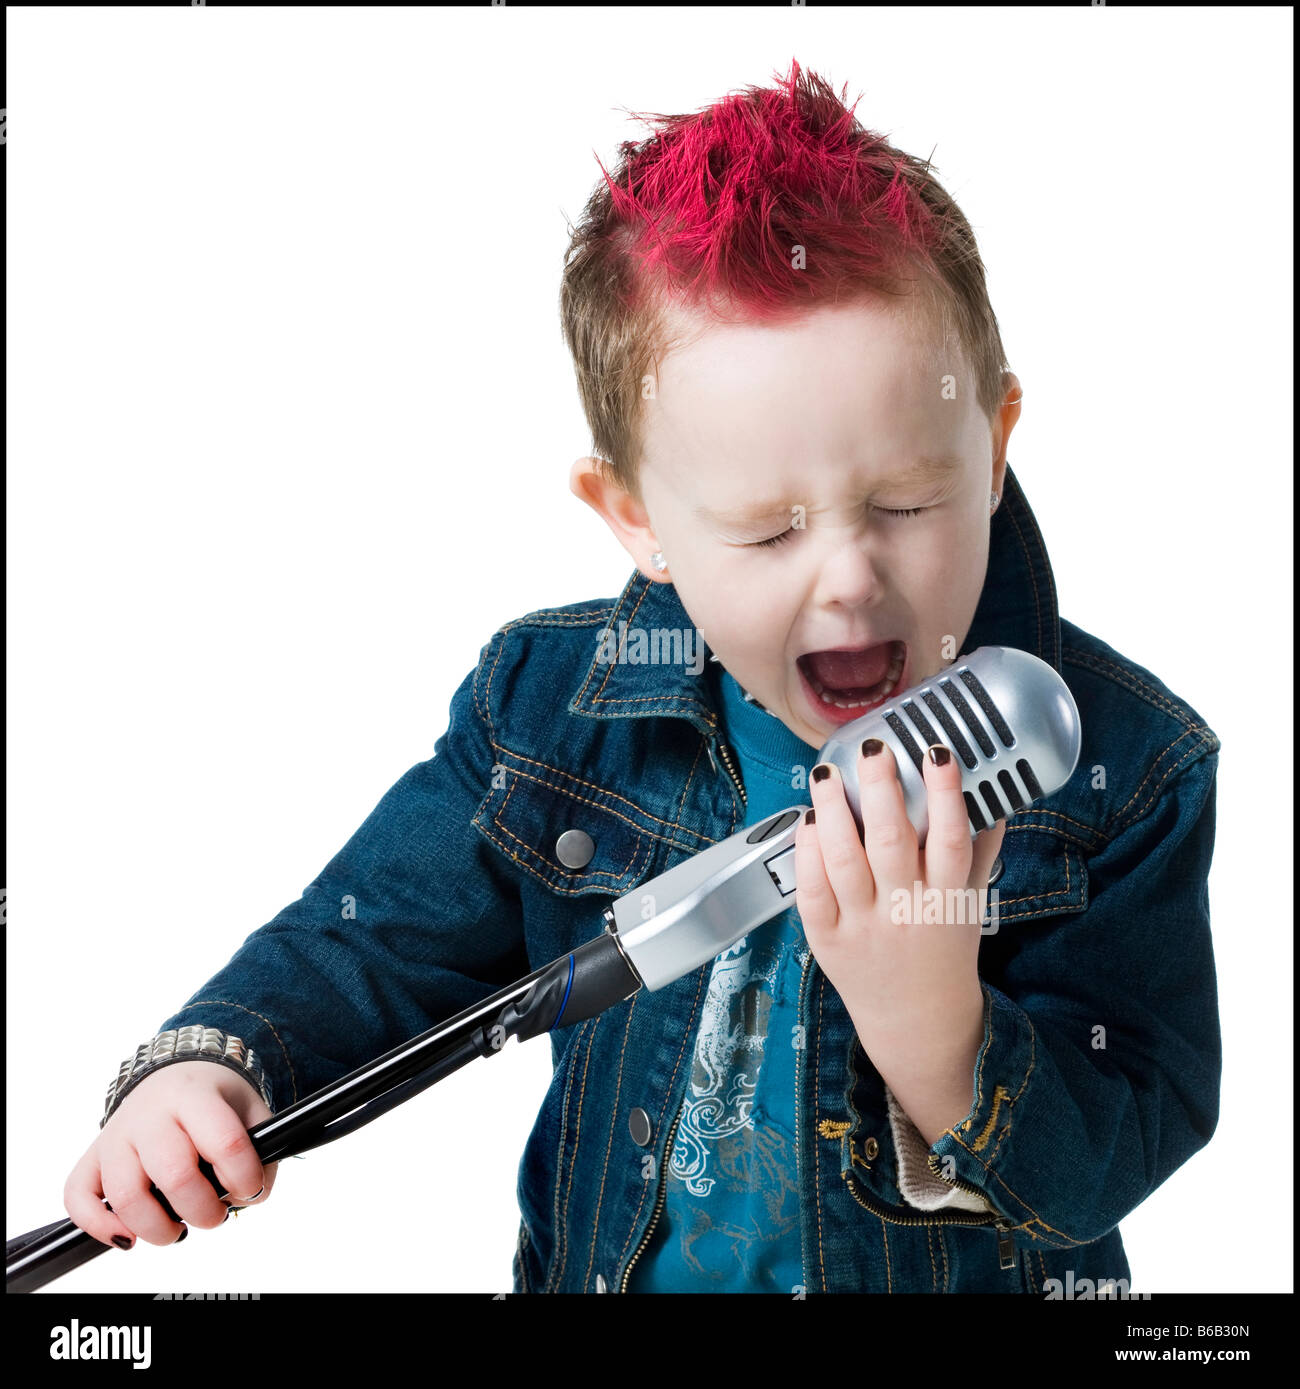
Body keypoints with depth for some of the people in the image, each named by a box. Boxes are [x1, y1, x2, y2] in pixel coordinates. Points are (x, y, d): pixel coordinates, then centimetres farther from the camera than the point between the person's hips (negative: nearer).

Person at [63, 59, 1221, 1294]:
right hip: (606, 1268, 0)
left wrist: (932, 1029, -35)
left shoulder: (1123, 767, -15)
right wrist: (208, 1064, -14)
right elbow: (377, 936, 3)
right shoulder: (550, 709, -8)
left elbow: (1117, 1155, -17)